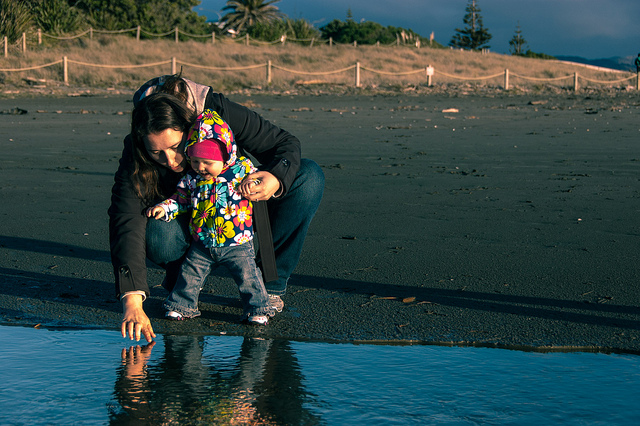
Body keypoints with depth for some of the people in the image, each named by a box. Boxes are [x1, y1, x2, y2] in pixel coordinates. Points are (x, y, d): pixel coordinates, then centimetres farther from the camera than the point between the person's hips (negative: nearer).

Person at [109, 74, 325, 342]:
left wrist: (277, 178, -42)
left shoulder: (218, 112, -29)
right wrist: (132, 300, -52)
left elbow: (286, 143, -18)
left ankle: (270, 282, -11)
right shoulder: (134, 159, -28)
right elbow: (125, 224, -39)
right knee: (158, 236, -38)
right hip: (189, 224, -1)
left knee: (309, 177, -23)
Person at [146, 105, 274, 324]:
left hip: (237, 243, -3)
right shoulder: (192, 178, 1)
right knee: (190, 273, 5)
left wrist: (251, 183, -23)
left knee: (247, 274, -7)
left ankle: (257, 308, 7)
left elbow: (263, 182, -2)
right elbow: (181, 198, 12)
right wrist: (164, 208, -3)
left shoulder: (242, 169, -8)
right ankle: (181, 305, 22)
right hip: (202, 244, 3)